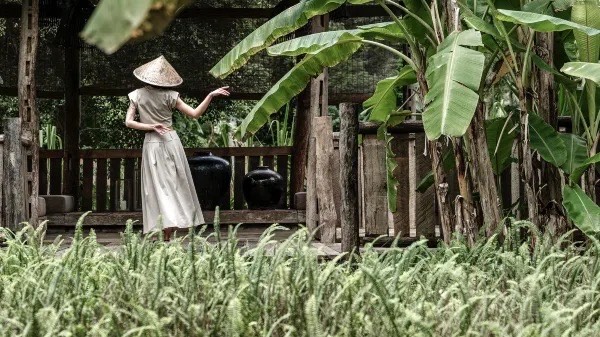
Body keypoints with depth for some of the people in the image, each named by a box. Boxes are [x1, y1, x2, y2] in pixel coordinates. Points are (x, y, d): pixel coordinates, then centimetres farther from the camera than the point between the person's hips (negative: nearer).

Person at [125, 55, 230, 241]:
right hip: (171, 140, -1)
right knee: (176, 184, 9)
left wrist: (150, 126, -6)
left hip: (151, 143, 1)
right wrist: (211, 95, -9)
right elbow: (195, 113, -9)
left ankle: (166, 234, -6)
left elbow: (129, 122, -4)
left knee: (159, 186, 2)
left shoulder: (137, 95, 0)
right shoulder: (169, 96, -6)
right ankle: (174, 223, 6)